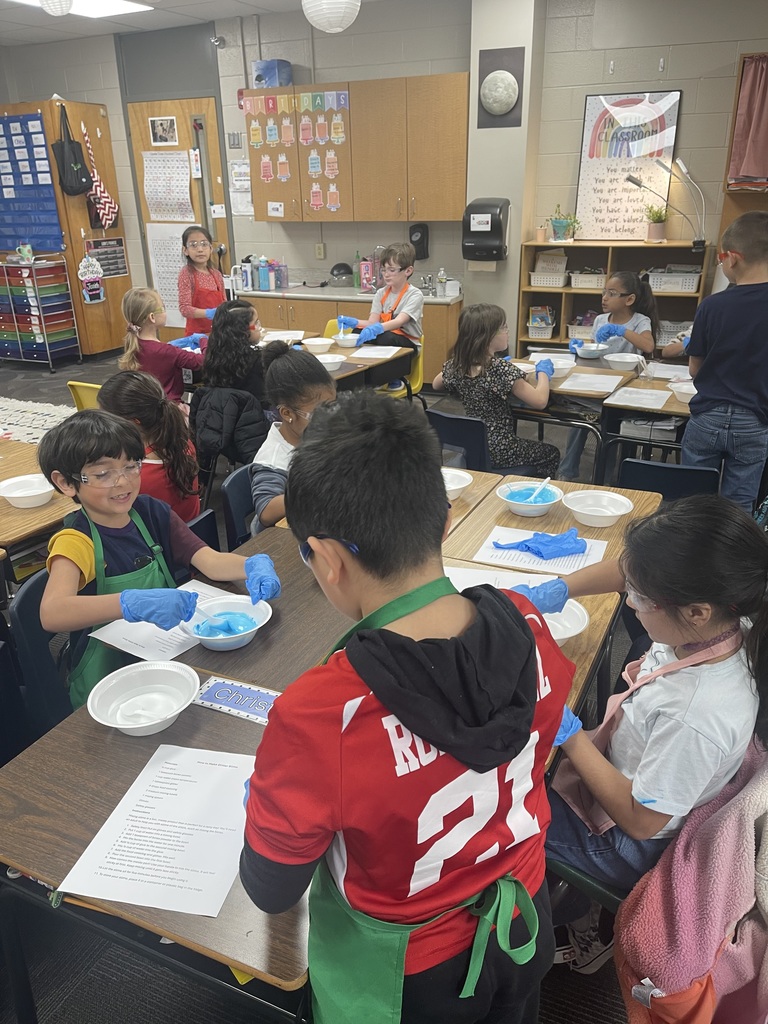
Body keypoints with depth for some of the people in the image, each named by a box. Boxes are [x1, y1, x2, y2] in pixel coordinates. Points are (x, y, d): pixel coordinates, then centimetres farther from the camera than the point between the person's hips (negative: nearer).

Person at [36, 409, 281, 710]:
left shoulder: (151, 512, 1)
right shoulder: (76, 542, -15)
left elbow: (208, 559, -8)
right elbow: (51, 614, -33)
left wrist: (252, 566, -29)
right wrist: (131, 603, -49)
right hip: (109, 680, -4)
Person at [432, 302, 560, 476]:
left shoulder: (456, 364, -5)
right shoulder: (502, 369, -24)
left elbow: (436, 385, 16)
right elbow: (540, 401, -22)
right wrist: (543, 372, -5)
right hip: (497, 451, -7)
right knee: (552, 454, 20)